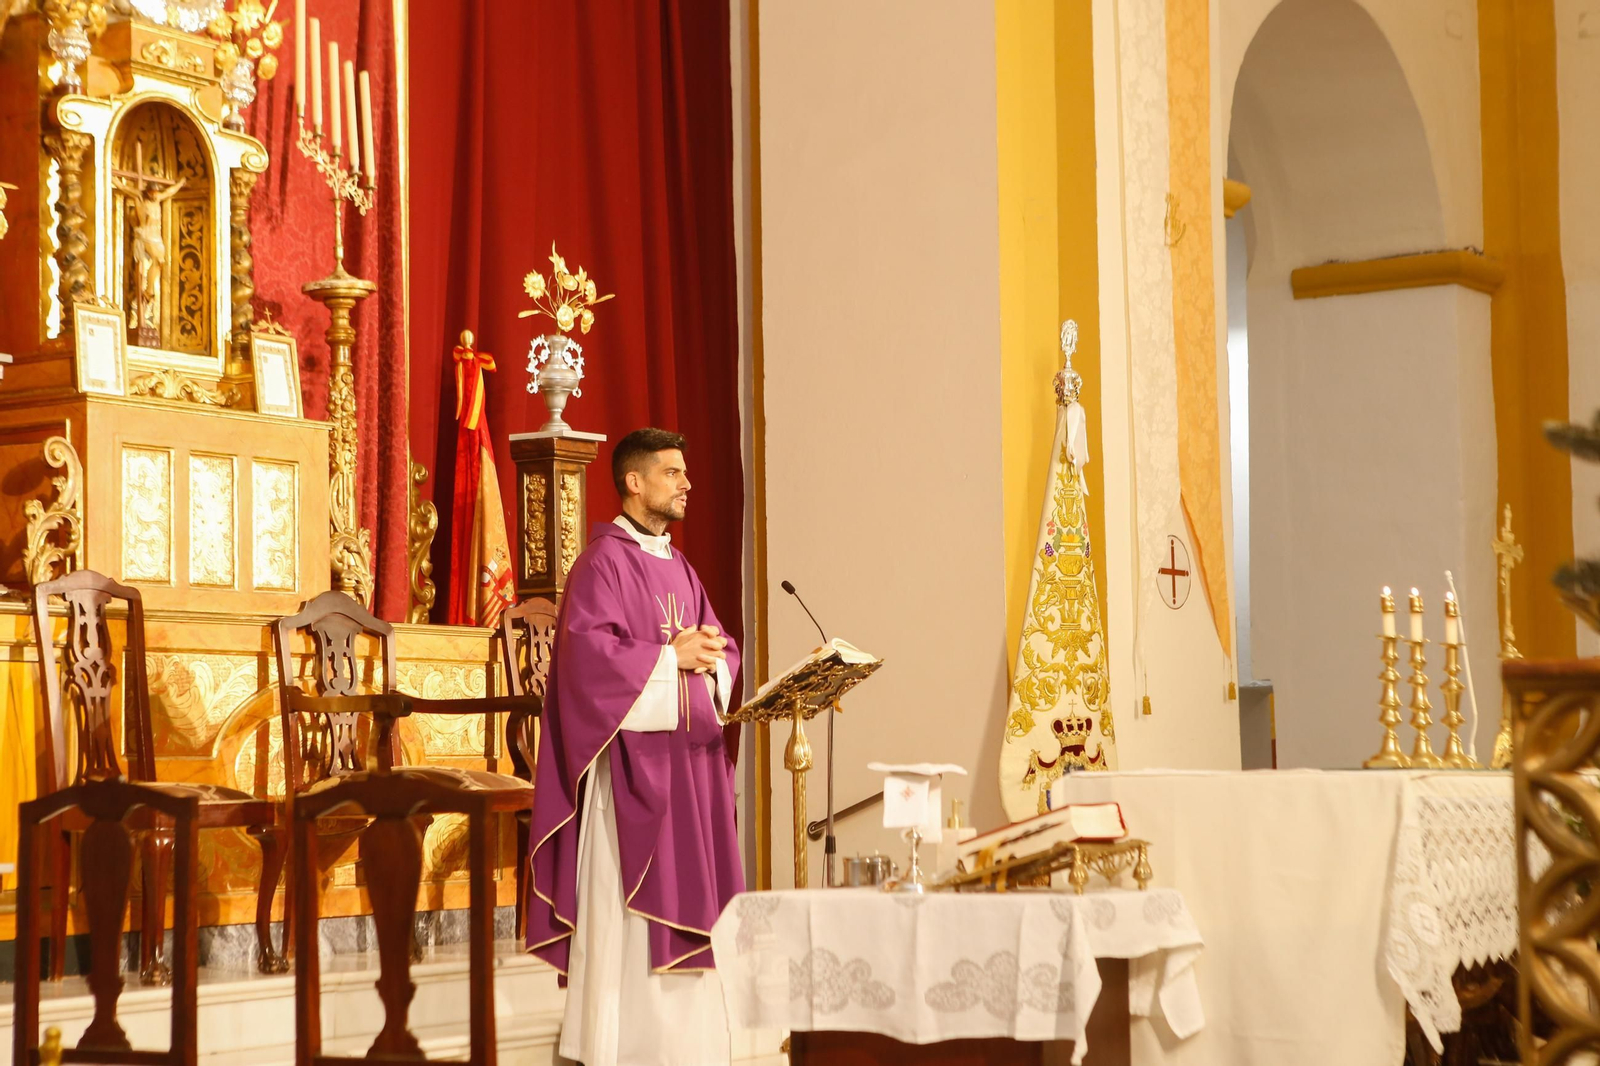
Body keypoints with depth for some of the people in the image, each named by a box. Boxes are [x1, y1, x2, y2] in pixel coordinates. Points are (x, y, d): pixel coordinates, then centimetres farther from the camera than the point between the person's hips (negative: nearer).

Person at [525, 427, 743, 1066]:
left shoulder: (679, 569, 18)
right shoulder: (604, 560, -7)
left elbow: (721, 647, 18)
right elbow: (587, 648, -18)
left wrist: (710, 660, -4)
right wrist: (670, 659, -13)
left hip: (688, 759, 8)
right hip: (631, 756, -8)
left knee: (685, 898, 7)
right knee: (626, 901, -7)